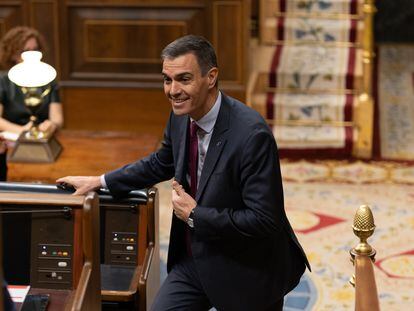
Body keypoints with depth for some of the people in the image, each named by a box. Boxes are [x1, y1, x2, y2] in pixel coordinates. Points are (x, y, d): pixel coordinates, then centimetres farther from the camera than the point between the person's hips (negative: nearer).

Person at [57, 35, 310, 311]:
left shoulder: (252, 134, -27)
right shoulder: (182, 117, -3)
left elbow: (263, 220, -27)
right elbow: (161, 163, 18)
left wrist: (195, 215, -20)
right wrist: (102, 181, 14)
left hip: (246, 272, -6)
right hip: (194, 260, 7)